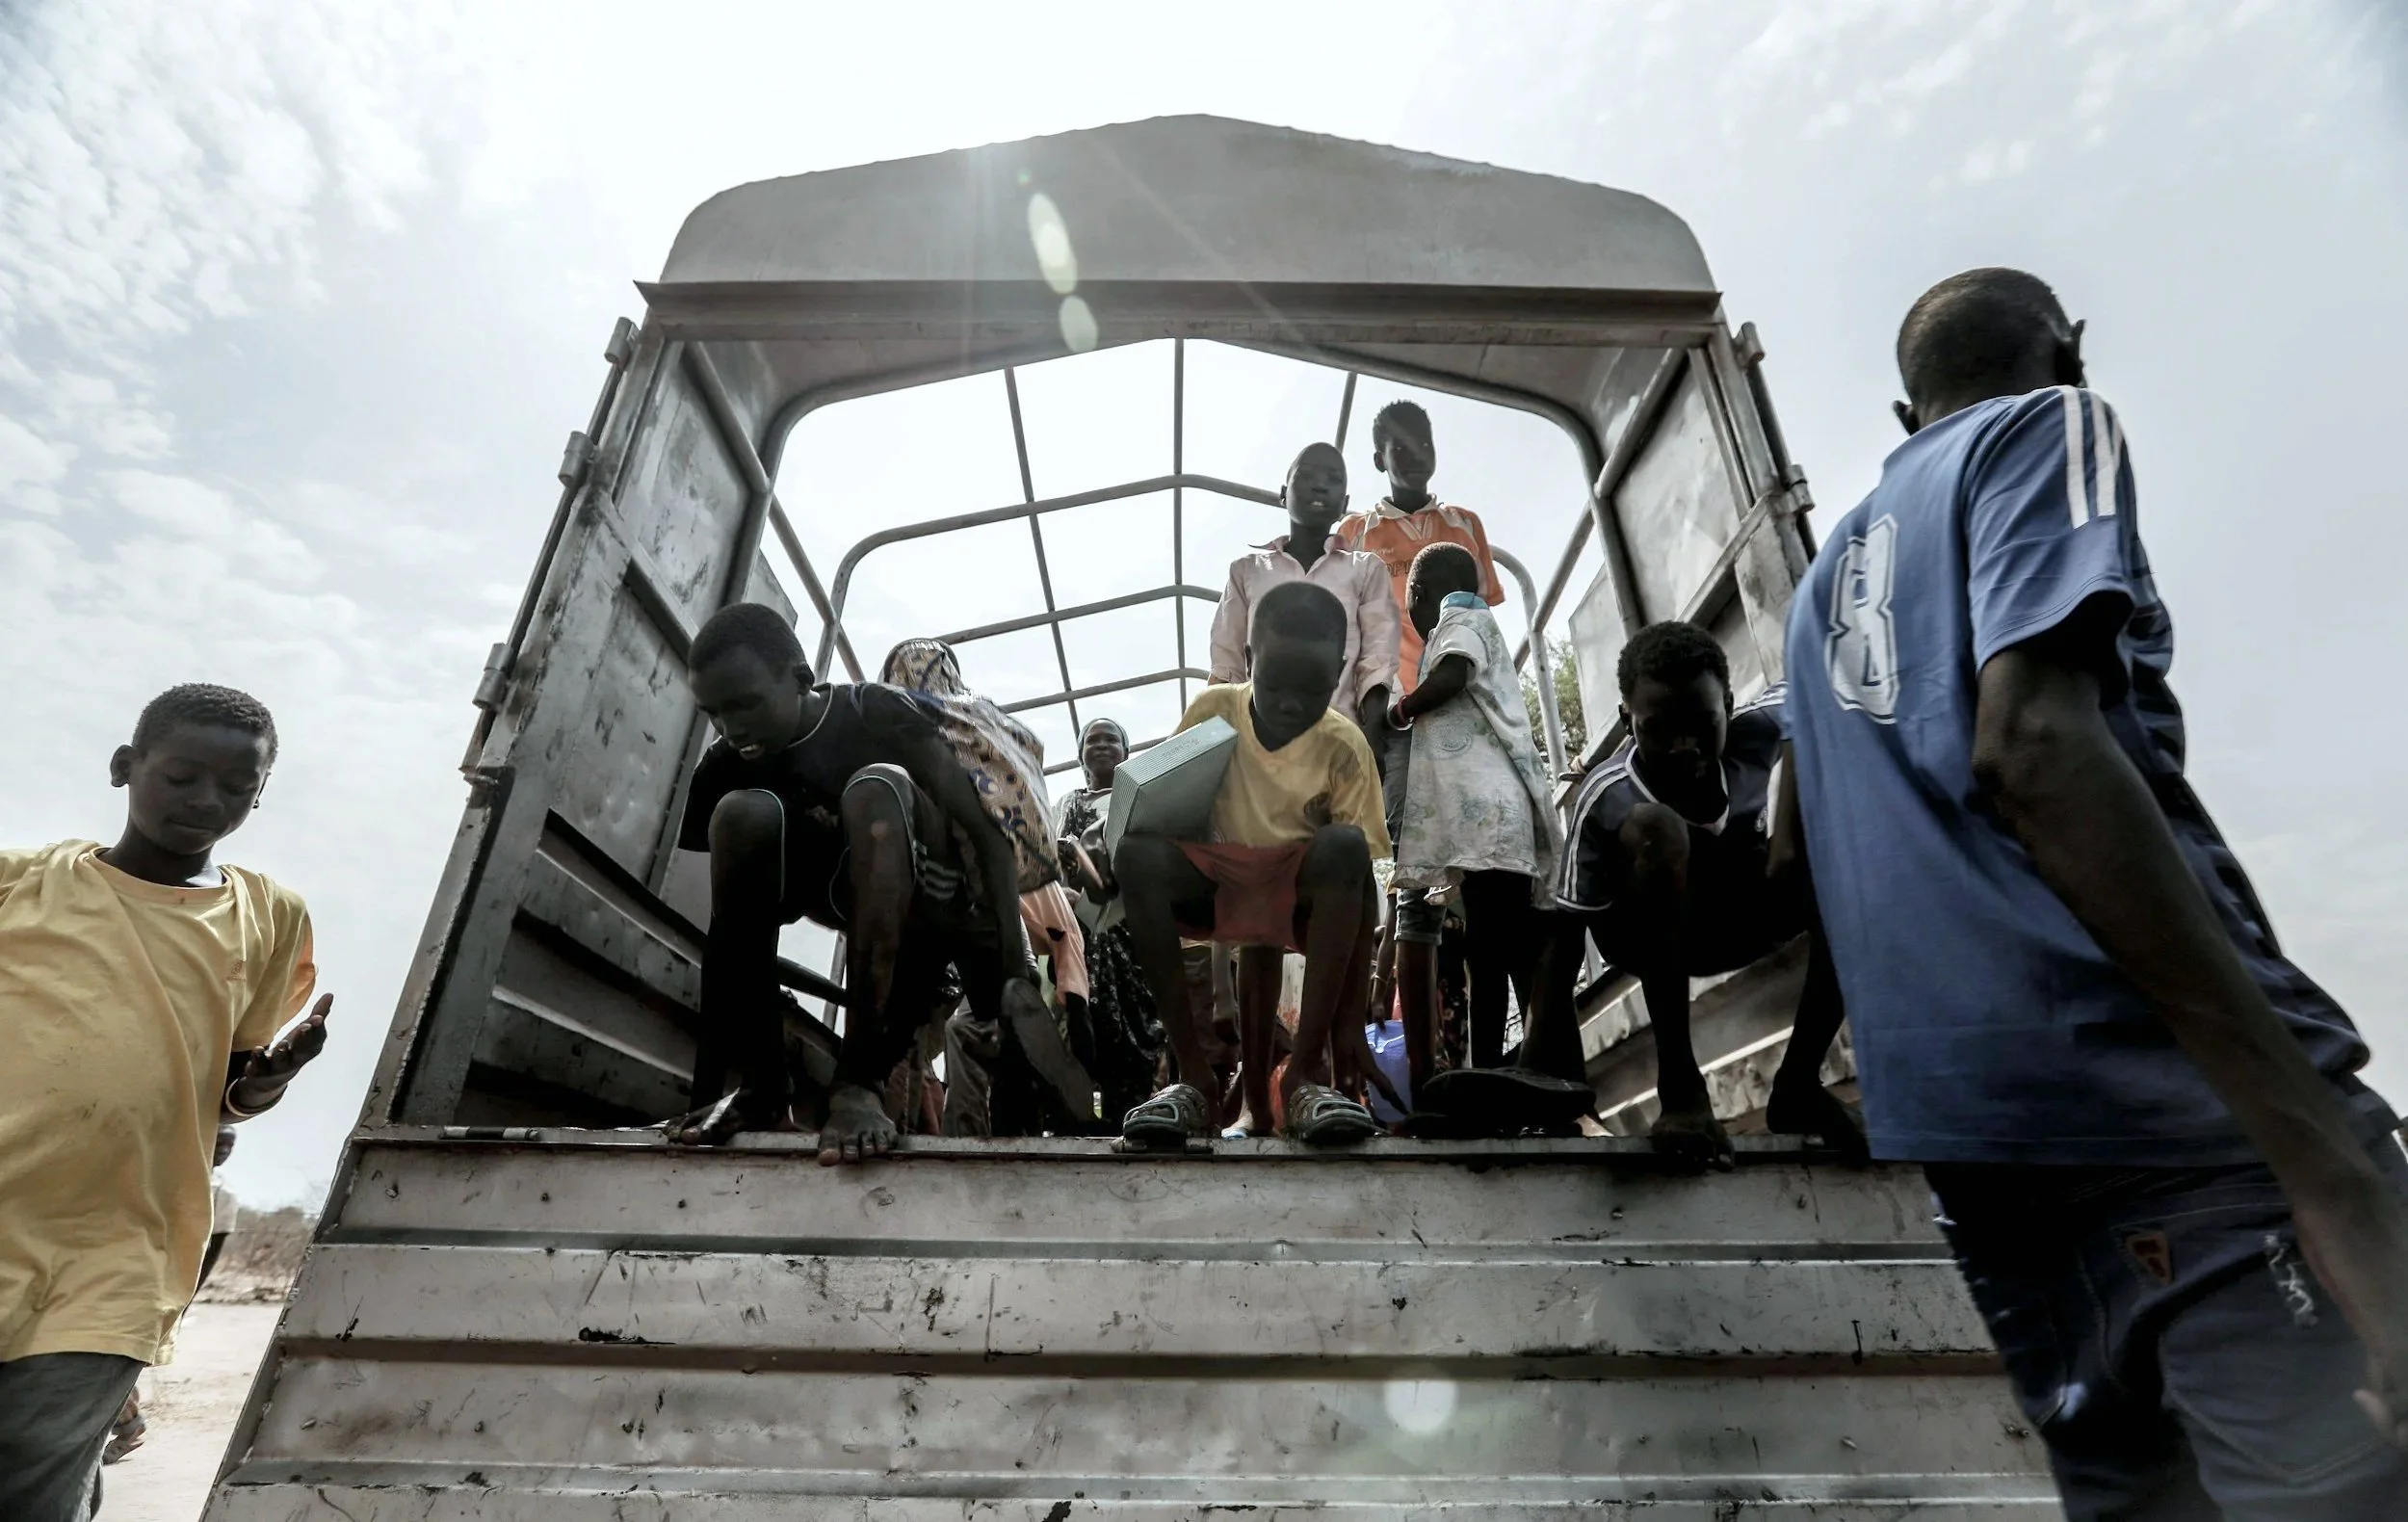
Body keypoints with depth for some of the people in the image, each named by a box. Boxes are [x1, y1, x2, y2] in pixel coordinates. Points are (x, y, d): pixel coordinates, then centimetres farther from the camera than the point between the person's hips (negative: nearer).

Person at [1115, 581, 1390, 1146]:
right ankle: (1193, 1075, -25)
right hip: (1220, 880, 1)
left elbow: (1362, 880, -12)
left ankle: (1308, 1069, -28)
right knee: (1137, 853, -29)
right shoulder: (1212, 710, -6)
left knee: (1342, 847, -34)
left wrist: (1353, 1028, -18)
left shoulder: (1343, 746, -11)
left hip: (1305, 889, -1)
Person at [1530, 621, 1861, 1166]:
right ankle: (1679, 1089, -30)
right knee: (1656, 828, -35)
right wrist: (1551, 1079, -36)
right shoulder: (1606, 799, -33)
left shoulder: (1754, 727, -25)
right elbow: (1564, 941, -32)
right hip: (1645, 931, -4)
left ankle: (1798, 1081, -15)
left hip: (1739, 908, 4)